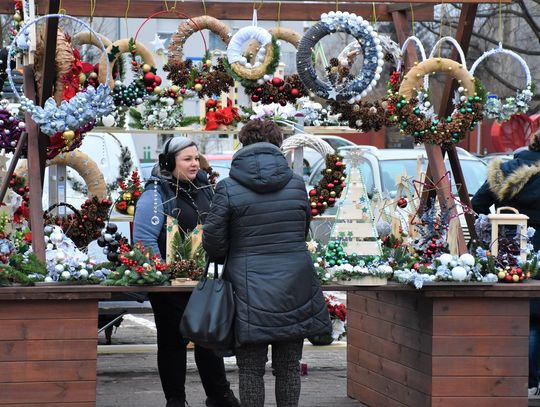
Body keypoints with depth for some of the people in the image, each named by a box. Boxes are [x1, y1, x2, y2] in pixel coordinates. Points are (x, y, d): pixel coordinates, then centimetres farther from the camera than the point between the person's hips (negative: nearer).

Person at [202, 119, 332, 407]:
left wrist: (221, 260, 17)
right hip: (293, 287, 3)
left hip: (249, 289, -3)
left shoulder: (229, 188, -7)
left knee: (251, 369, 4)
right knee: (288, 367, 10)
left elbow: (213, 240, -4)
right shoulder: (296, 184, 3)